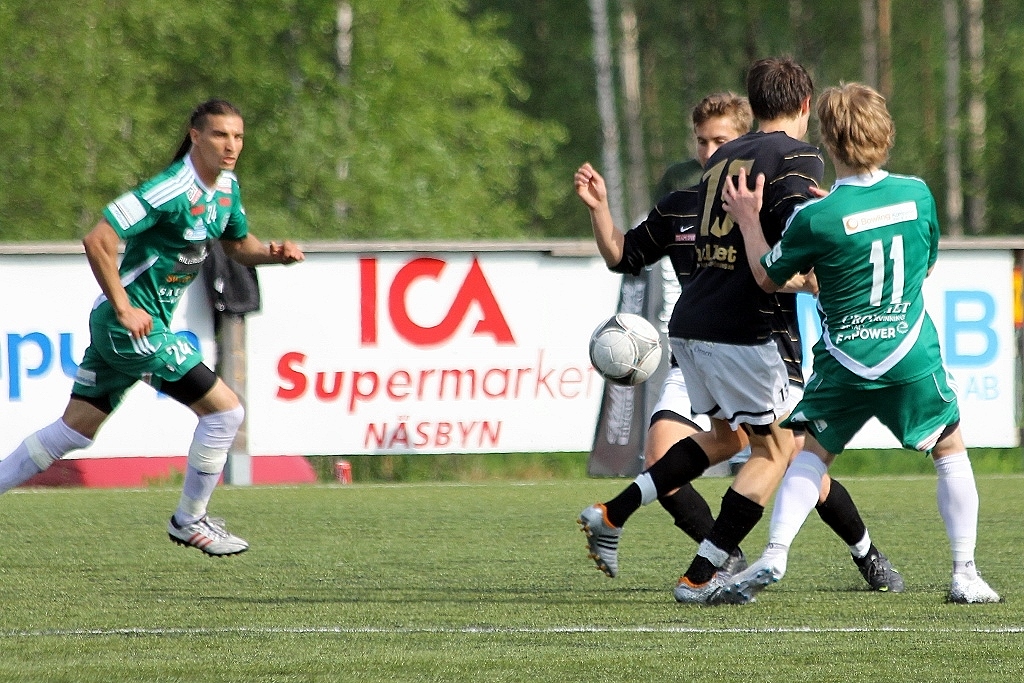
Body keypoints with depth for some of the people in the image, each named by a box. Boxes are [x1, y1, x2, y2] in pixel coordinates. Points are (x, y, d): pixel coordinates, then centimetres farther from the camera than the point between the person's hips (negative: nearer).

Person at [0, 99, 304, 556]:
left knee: (73, 432, 14)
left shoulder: (226, 187, 8)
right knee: (225, 410, -7)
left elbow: (238, 244, 23)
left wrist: (272, 253, 2)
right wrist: (124, 308, -22)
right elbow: (97, 241, -24)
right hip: (131, 324, -10)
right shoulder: (172, 190, -21)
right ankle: (189, 522, 7)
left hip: (122, 326, 10)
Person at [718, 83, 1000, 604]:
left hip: (845, 361, -1)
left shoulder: (815, 216, -12)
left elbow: (767, 277, 3)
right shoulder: (917, 194, -2)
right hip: (913, 355, 1)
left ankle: (774, 556, -3)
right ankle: (964, 573, 10)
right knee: (950, 449, 16)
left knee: (811, 453, 14)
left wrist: (748, 220, 14)